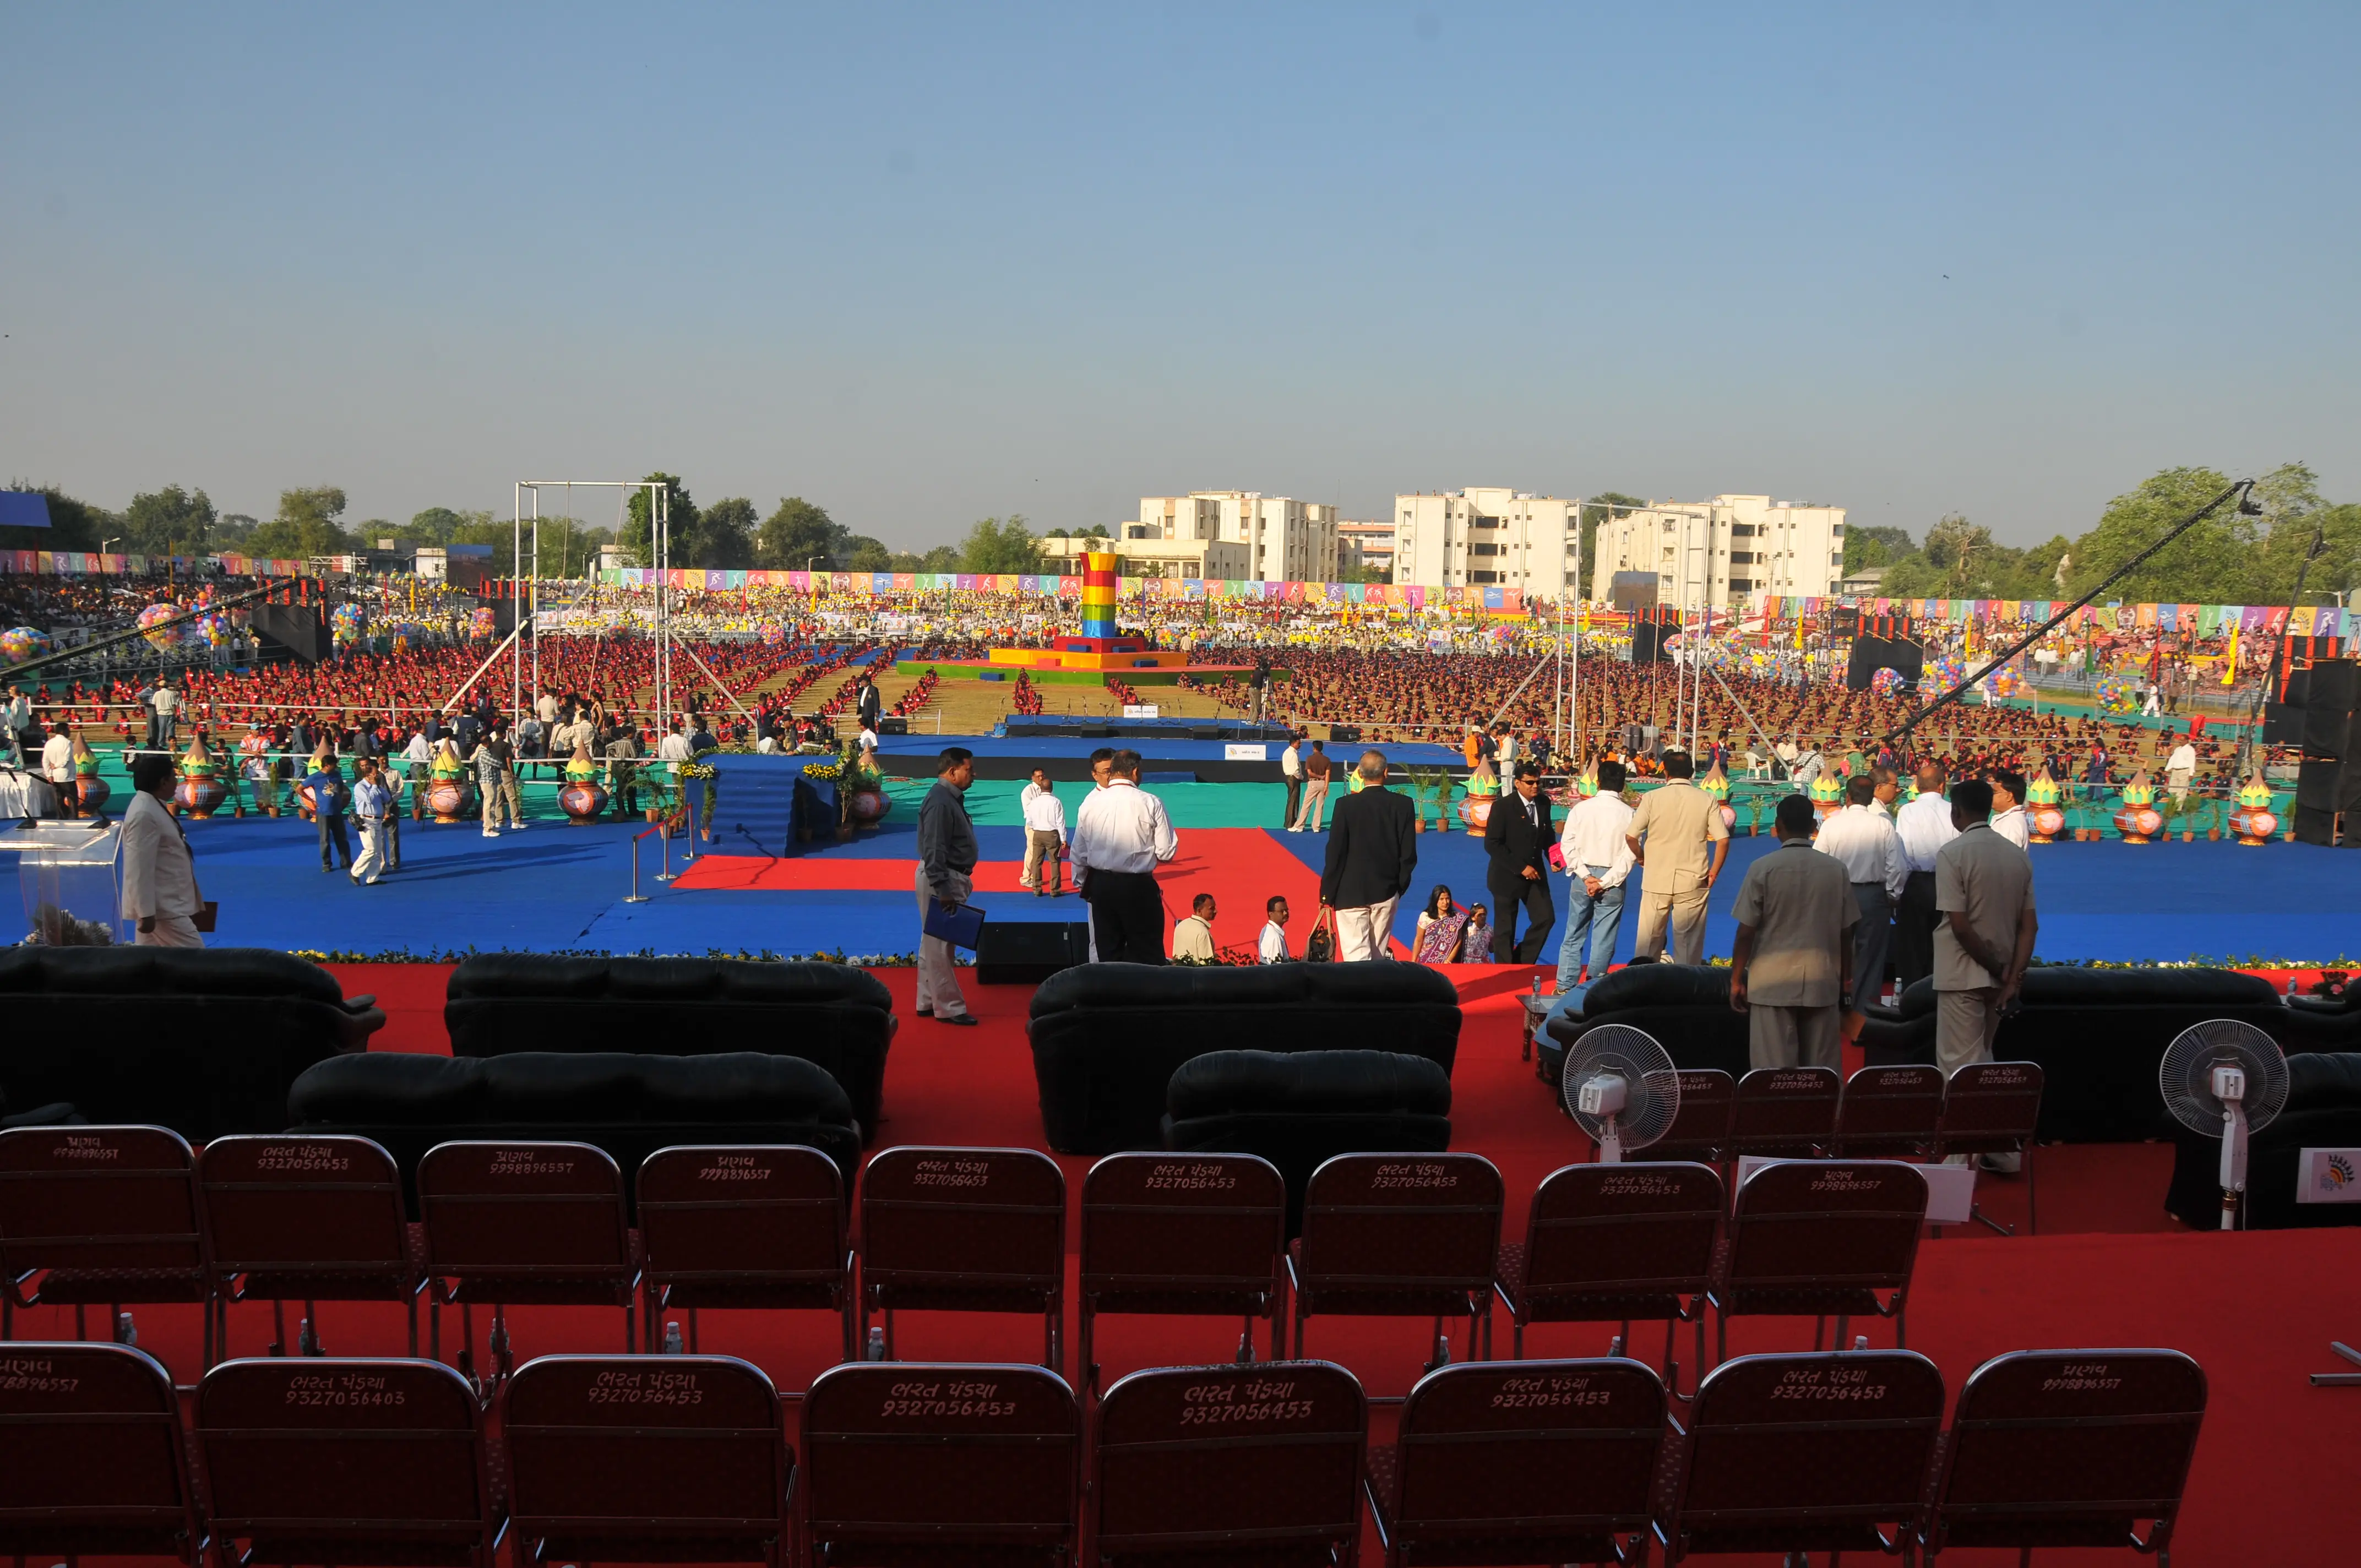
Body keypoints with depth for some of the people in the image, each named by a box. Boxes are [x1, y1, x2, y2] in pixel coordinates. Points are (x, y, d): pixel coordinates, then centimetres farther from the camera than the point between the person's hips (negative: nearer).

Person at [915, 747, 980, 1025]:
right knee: (939, 946, -4)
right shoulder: (940, 802, -20)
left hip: (951, 878, 11)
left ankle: (928, 1003, 23)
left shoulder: (952, 798, 12)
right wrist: (943, 890, -26)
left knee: (934, 943, 16)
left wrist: (959, 883, 22)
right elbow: (934, 851, -24)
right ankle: (949, 1008, 0)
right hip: (941, 880, -11)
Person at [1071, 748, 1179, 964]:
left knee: (1108, 955, 14)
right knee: (1147, 955, 7)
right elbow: (1167, 852, -8)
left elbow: (1078, 853, 7)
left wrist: (1081, 884, 22)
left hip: (1101, 887, 4)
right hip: (1138, 888, -3)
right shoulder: (1150, 804, -11)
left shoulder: (1090, 804, -1)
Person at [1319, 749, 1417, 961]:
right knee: (1378, 954, 15)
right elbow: (1409, 854, -1)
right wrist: (1399, 887, 14)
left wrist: (1327, 894, 1)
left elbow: (1335, 854, -9)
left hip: (1351, 893, -3)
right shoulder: (1403, 805, -5)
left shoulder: (1346, 805, -11)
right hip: (1386, 892, 3)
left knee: (1356, 955, -4)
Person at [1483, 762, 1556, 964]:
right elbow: (1492, 844, -17)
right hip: (1507, 876, -5)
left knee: (1546, 918, -4)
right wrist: (1521, 868, -21)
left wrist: (1553, 859, -4)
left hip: (1535, 873, 5)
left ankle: (1522, 962, 14)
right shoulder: (1503, 806, -14)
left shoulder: (1543, 804, 3)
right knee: (1506, 929, 3)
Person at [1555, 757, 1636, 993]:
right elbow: (1629, 854, -11)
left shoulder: (1581, 809, -3)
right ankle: (1594, 989, 8)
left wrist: (1585, 876, -7)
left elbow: (1568, 844, -6)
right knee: (1604, 940, 6)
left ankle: (1565, 987, 11)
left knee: (1574, 936, 11)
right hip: (1612, 881, -1)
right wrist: (1606, 882, -11)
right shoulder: (1629, 814, -6)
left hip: (1583, 877, 2)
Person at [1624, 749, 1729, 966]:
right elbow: (1723, 840, -7)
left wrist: (1640, 857, 12)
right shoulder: (1707, 800, -3)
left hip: (1657, 879, 0)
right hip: (1693, 881, 0)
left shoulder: (1653, 798, -5)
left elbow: (1630, 836, -7)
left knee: (1649, 939, 10)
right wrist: (1713, 873, 5)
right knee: (1689, 940, 7)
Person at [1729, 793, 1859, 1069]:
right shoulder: (1836, 869, 0)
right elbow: (1846, 932, 5)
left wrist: (1736, 980, 4)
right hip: (1822, 984, 2)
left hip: (1772, 985, -2)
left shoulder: (1762, 869, -7)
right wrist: (1846, 980, 17)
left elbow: (1746, 932, -6)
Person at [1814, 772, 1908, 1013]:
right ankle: (1865, 1008, 13)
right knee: (1870, 956, 8)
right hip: (1874, 896, -1)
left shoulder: (1831, 825, -9)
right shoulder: (1883, 826, -9)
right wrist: (1893, 896, 7)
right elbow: (1897, 868, -9)